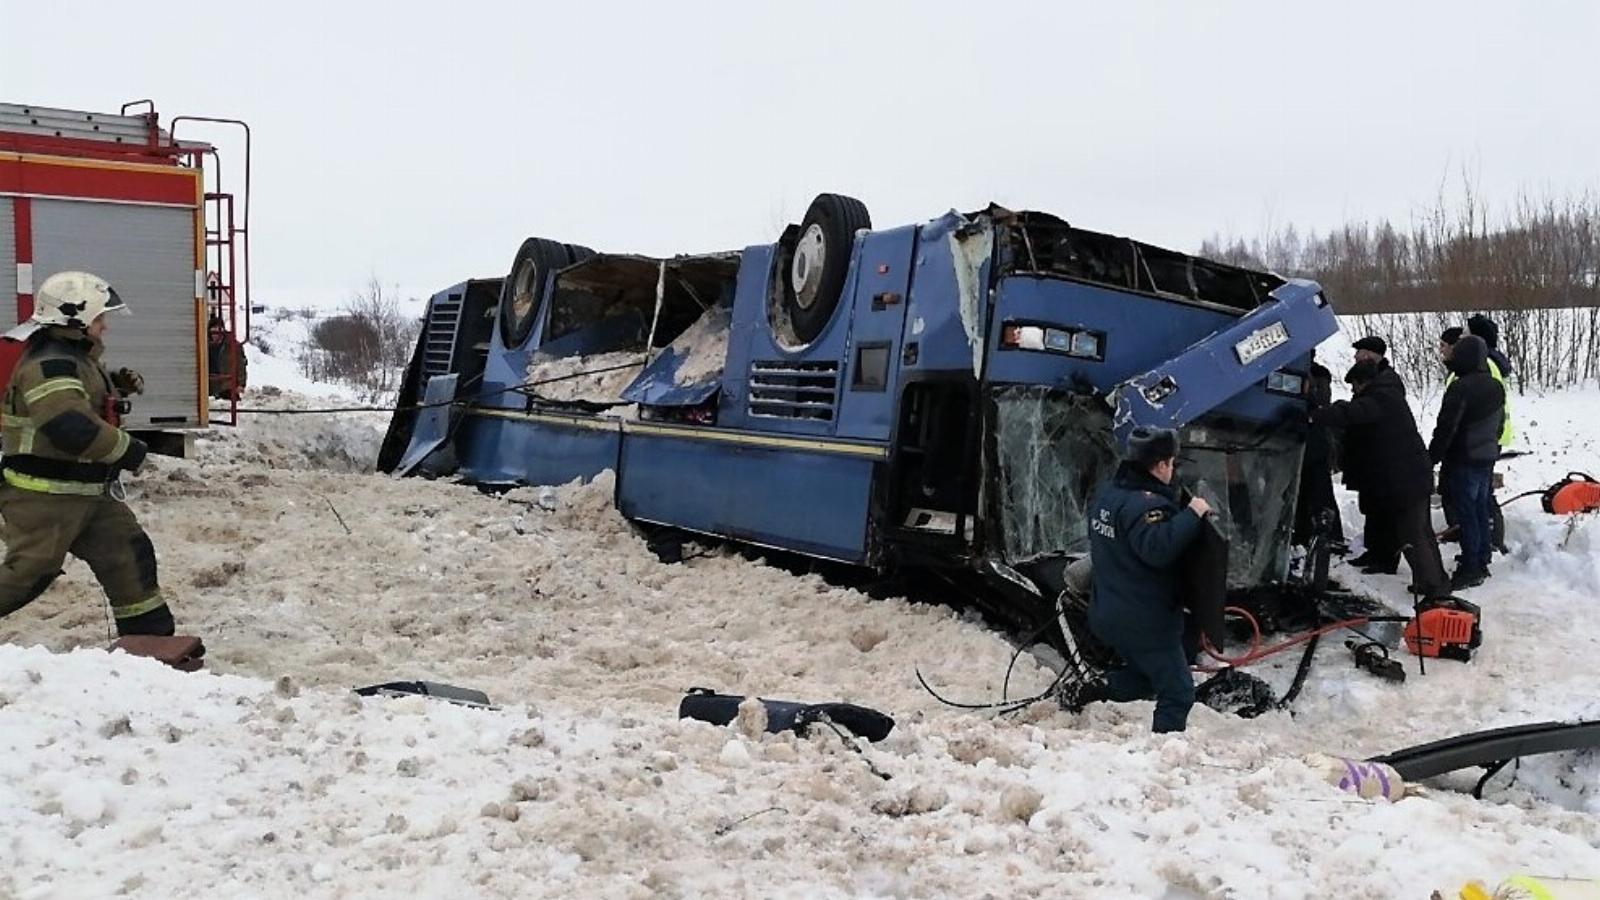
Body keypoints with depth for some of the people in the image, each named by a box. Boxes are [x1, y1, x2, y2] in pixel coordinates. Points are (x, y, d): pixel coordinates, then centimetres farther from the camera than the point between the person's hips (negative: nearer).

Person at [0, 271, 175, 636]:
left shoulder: (79, 358, 13)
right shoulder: (49, 365, -20)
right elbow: (72, 427, -34)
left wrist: (119, 385, 13)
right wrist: (126, 449, -22)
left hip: (89, 490, 10)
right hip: (45, 494, -10)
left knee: (128, 552, 8)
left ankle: (148, 632, 14)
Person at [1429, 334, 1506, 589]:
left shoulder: (1460, 388, -21)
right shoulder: (1496, 386, 8)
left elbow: (1445, 428, -20)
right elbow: (1500, 423, 19)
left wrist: (1432, 458, -11)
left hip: (1464, 461, -8)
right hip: (1488, 458, 8)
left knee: (1466, 513, -3)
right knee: (1480, 509, 17)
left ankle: (1470, 569, -1)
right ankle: (1482, 562, 26)